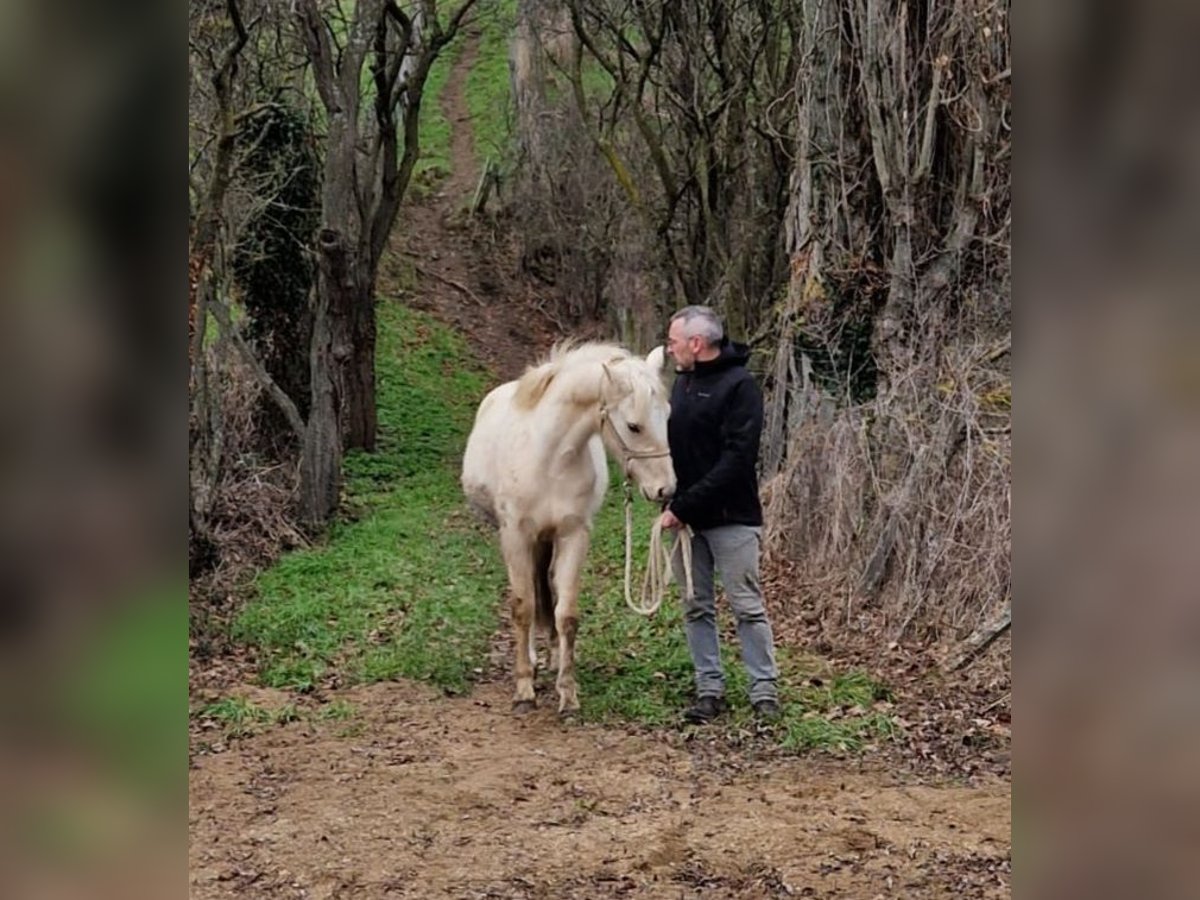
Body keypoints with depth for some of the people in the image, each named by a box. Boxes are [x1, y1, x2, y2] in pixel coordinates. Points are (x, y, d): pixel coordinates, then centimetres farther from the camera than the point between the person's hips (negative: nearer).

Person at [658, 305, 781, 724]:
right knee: (697, 608, 9)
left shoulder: (739, 386, -13)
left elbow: (736, 460, -20)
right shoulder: (682, 381, 11)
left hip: (731, 518, -7)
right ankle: (710, 689, 16)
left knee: (747, 606, -2)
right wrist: (670, 504, 3)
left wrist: (683, 506, -21)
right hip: (686, 517, 7)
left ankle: (765, 691, 6)